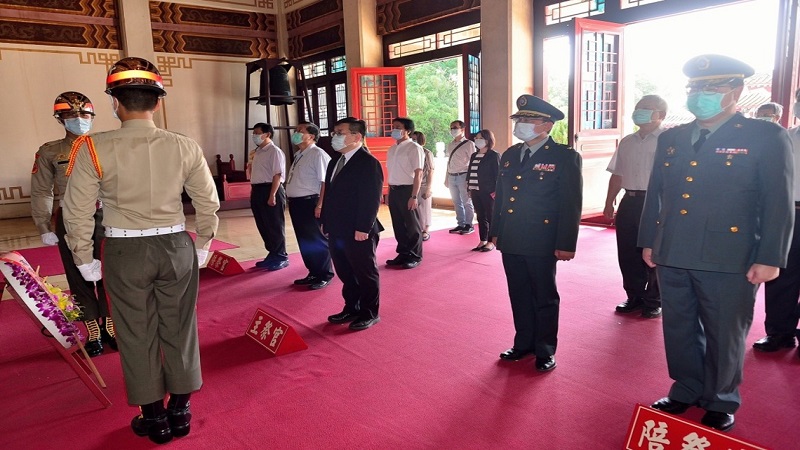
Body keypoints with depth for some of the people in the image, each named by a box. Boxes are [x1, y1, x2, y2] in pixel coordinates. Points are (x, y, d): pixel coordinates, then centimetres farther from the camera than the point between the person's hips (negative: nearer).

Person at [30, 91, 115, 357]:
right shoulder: (49, 152, 4)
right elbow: (41, 192, 3)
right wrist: (44, 228, -3)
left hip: (104, 218, 0)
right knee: (79, 277, 6)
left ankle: (110, 325, 22)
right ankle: (92, 332, 20)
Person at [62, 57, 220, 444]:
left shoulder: (94, 149, -10)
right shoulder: (185, 147, -5)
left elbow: (77, 213, -7)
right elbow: (208, 204, 0)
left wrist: (85, 260, 7)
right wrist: (202, 246, 14)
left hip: (125, 252, -1)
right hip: (177, 246, 2)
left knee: (138, 336, 13)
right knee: (179, 329, 14)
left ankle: (154, 419, 26)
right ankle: (180, 411, 29)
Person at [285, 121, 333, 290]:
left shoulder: (318, 154, -14)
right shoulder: (298, 155, 15)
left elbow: (325, 182, -20)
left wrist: (320, 205, -24)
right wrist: (292, 201, 19)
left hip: (310, 202, -9)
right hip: (296, 203, 9)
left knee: (317, 241, 2)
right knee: (304, 241, 16)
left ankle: (324, 276, 15)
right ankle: (313, 273, 29)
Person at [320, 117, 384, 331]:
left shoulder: (368, 163, -14)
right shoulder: (335, 162, 14)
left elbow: (372, 198, -20)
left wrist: (363, 229, -22)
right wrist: (325, 222, 13)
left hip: (358, 233, -9)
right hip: (337, 231, 9)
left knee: (365, 273, 7)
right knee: (345, 273, 17)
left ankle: (369, 313, 21)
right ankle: (351, 309, 32)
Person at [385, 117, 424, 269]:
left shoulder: (414, 148, -10)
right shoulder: (391, 149, 12)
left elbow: (418, 174, -14)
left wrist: (414, 196, -19)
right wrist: (389, 192, 13)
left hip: (407, 190, -7)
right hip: (394, 190, 7)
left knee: (412, 224, 4)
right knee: (398, 224, 13)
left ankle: (415, 256, 17)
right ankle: (403, 253, 27)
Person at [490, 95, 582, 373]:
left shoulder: (565, 157, -9)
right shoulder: (509, 155, 10)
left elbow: (571, 204, -11)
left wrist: (566, 244, -13)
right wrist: (495, 232, 13)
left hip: (542, 244, -6)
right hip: (511, 243, 6)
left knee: (544, 298, 8)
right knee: (519, 296, 16)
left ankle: (545, 351, 23)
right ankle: (524, 343, 31)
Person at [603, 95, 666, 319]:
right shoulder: (627, 142, 15)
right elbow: (617, 174, 16)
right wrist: (609, 203, 11)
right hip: (629, 202, 6)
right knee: (627, 253, 10)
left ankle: (653, 302, 18)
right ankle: (634, 297, 25)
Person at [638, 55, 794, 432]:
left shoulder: (766, 137, -4)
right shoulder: (670, 139, 9)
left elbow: (778, 203, -7)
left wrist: (769, 258, -11)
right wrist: (648, 241, 11)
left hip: (728, 261, -4)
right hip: (672, 257, 4)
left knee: (724, 336, 12)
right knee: (679, 331, 16)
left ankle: (721, 402, 32)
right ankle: (686, 391, 36)